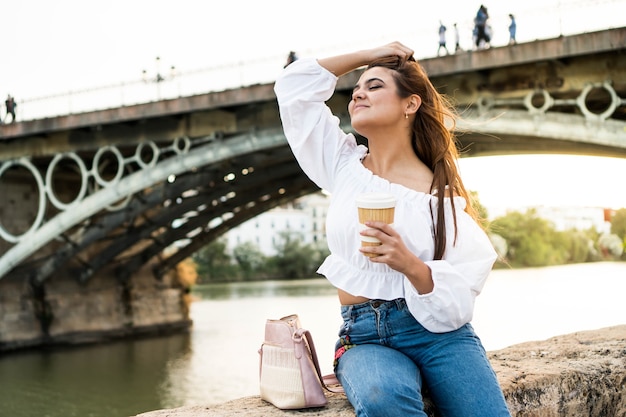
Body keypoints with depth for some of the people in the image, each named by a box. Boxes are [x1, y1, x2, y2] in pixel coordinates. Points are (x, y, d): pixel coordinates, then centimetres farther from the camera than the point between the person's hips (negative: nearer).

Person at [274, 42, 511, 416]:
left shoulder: (442, 196, 1)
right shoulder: (344, 165, 11)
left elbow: (457, 300, -5)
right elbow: (294, 83, 11)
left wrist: (409, 264, -23)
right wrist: (369, 55, 15)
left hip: (439, 333, -1)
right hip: (365, 337, 1)